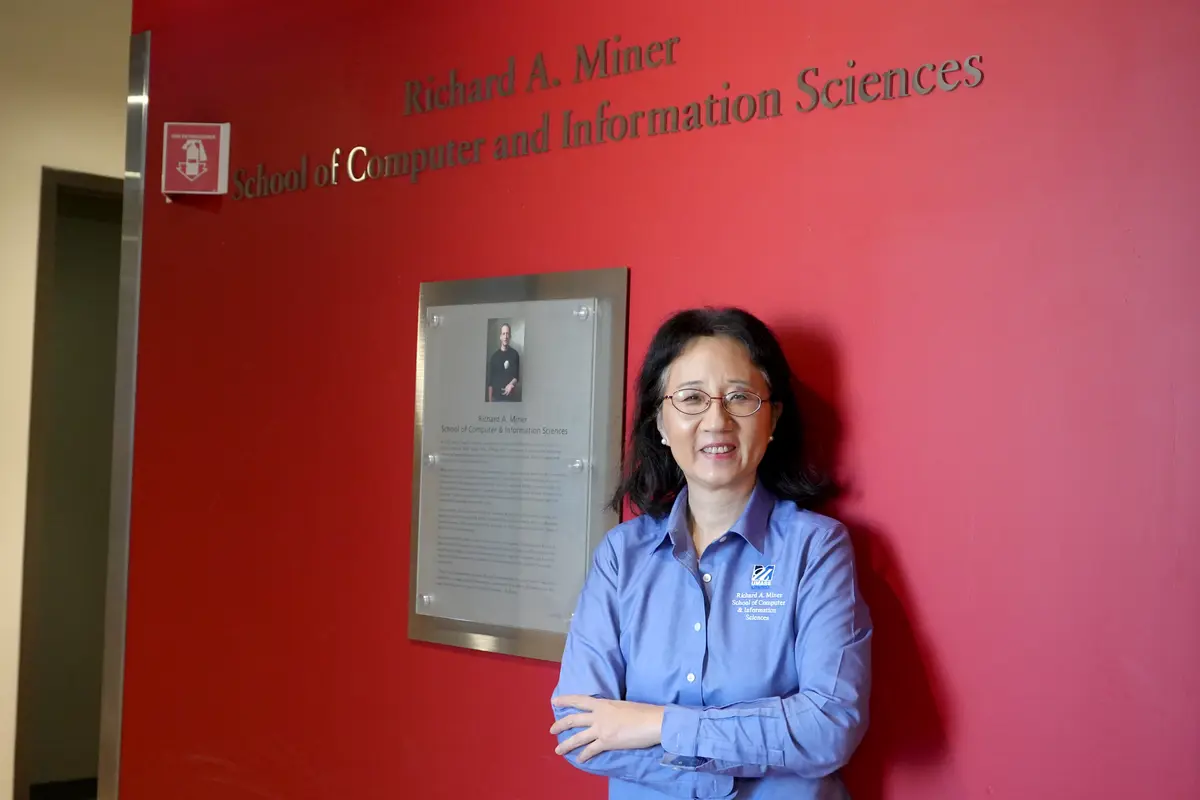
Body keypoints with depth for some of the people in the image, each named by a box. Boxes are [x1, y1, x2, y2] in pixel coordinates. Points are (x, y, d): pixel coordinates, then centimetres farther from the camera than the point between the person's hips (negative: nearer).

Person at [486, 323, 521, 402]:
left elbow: (517, 376, 6)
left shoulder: (515, 354, 2)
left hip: (510, 398, -1)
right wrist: (490, 400, 0)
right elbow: (490, 381, 5)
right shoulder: (494, 356, 4)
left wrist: (511, 384, -17)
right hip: (496, 398, 1)